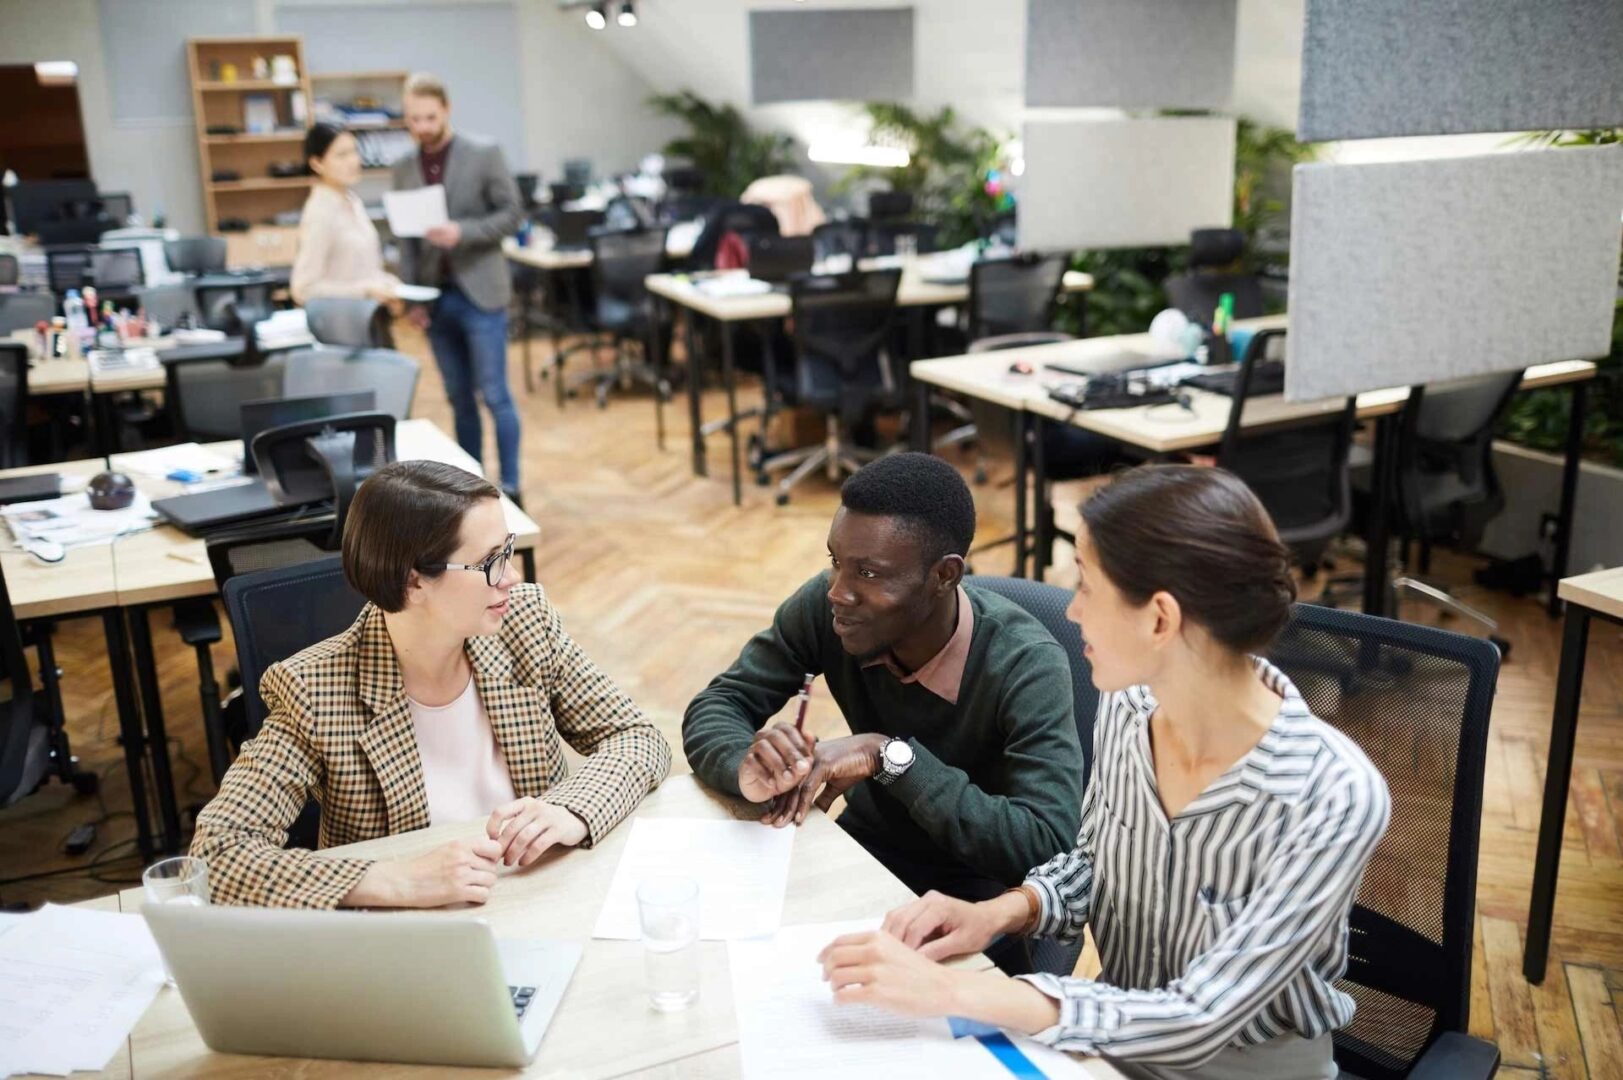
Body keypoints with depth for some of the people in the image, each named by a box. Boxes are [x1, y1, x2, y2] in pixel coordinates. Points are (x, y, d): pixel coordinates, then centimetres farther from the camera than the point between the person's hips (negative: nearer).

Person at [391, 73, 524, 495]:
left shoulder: (484, 153, -5)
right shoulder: (404, 167, 8)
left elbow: (512, 214, -6)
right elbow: (406, 238, 11)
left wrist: (462, 232, -21)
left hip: (479, 293, -4)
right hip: (435, 298, 4)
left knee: (494, 395, -3)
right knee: (460, 399, 10)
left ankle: (509, 489, 5)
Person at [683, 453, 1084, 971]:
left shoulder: (1025, 667, -27)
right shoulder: (825, 605, -15)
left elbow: (1046, 846, -34)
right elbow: (714, 708, -7)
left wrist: (891, 755, -35)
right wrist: (749, 770, -31)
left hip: (973, 889, -4)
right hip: (863, 848, 5)